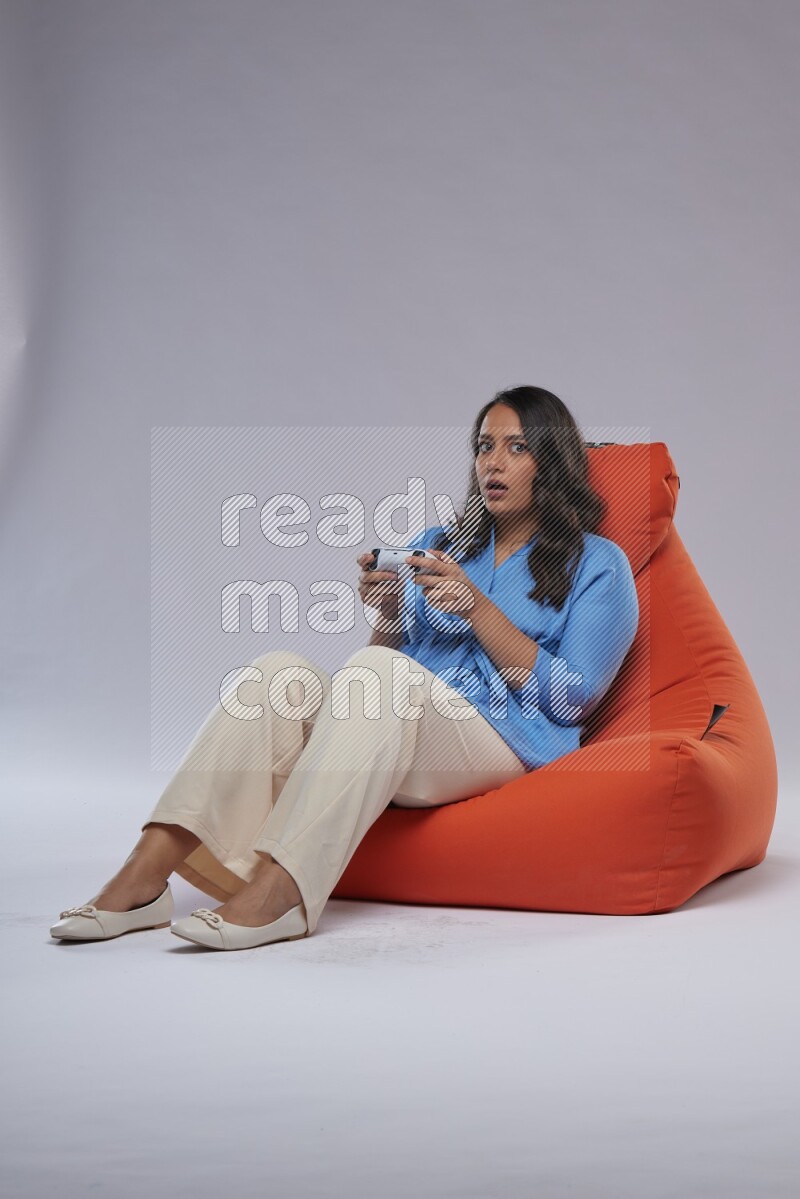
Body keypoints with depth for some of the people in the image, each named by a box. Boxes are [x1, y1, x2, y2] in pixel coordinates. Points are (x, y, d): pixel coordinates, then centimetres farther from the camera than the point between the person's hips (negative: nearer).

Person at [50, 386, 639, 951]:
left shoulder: (598, 565, 9)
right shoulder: (436, 544, 24)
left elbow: (572, 700, -3)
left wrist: (477, 609, -10)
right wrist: (389, 615, -3)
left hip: (504, 745, -4)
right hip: (401, 730, 5)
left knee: (376, 670, -33)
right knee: (280, 670, -24)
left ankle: (277, 891, -45)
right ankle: (144, 875, -34)